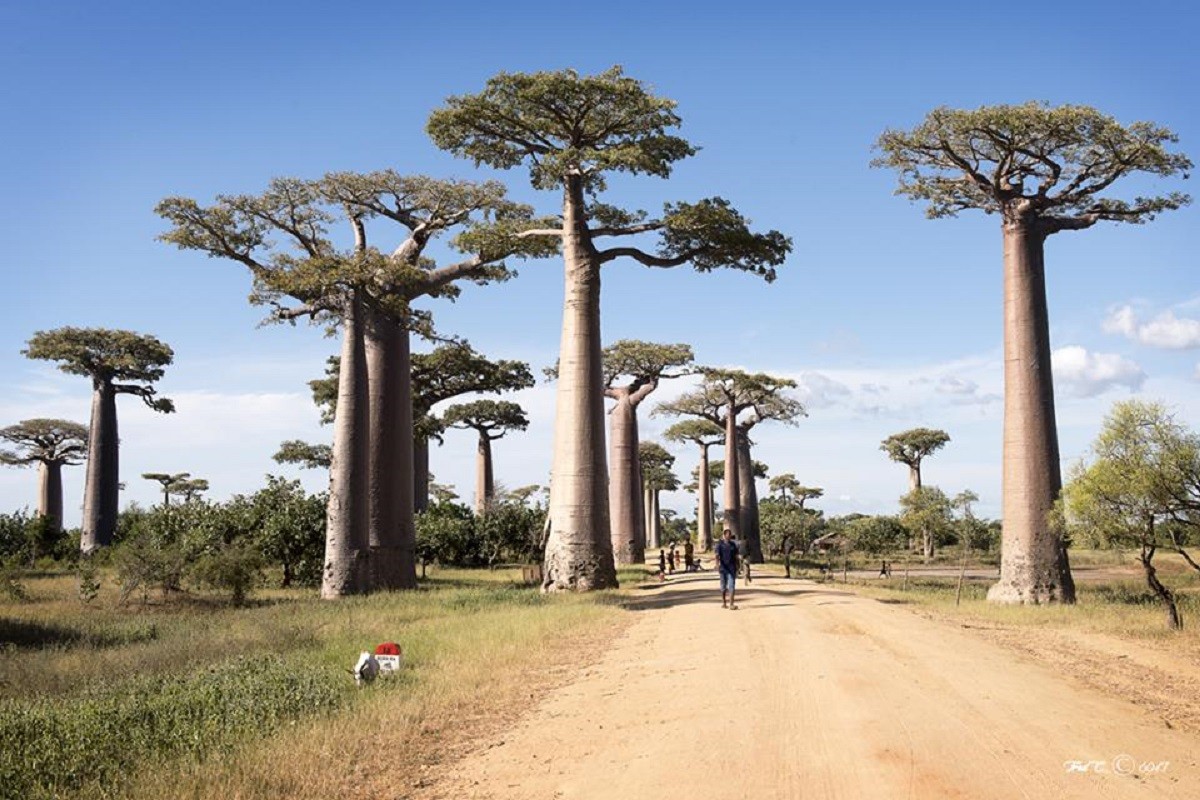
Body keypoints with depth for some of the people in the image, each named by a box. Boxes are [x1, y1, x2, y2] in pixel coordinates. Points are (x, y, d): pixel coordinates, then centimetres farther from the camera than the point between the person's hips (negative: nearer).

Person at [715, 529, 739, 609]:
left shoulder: (733, 544, 9)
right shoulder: (720, 544, -1)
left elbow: (736, 557, 14)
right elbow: (717, 555, -11)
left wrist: (737, 567, 13)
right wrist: (717, 565, -26)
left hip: (732, 568, 1)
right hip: (723, 567, -1)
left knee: (731, 586, -9)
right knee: (723, 586, 10)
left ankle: (731, 604, -15)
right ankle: (723, 602, 23)